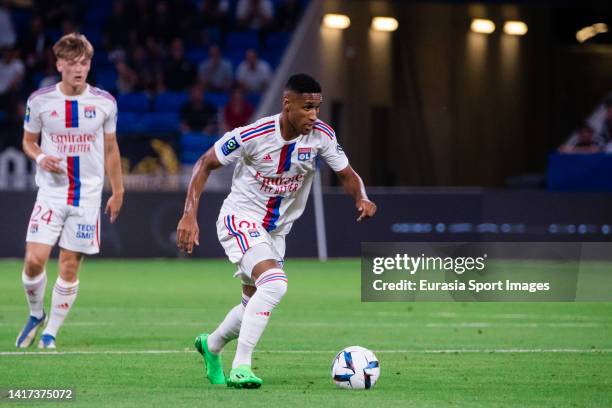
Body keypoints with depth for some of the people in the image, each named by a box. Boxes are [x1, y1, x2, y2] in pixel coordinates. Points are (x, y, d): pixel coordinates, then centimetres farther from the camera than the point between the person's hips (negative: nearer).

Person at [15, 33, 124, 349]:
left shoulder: (104, 102, -1)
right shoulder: (39, 100, -4)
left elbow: (111, 149, 10)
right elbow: (28, 140, 9)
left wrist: (117, 192, 10)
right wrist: (40, 157, -13)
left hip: (88, 195, 1)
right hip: (51, 192, -1)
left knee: (70, 267, 0)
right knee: (34, 259, -12)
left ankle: (51, 332, 13)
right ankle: (36, 315, 15)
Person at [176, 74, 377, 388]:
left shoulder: (321, 135, -12)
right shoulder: (253, 135, -24)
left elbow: (347, 175, -1)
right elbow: (205, 164, -14)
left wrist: (361, 199, -24)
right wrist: (189, 215, -22)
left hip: (275, 230, 7)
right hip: (240, 220, -6)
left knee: (255, 303, 17)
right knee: (275, 283, -30)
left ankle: (211, 345, 47)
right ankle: (240, 368, -26)